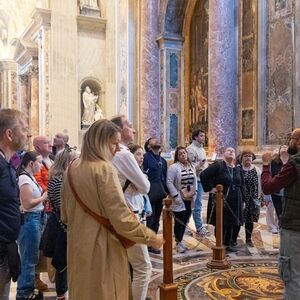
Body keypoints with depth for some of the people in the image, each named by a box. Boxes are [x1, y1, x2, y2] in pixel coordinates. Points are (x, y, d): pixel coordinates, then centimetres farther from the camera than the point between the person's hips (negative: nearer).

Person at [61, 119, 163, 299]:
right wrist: (152, 238, -11)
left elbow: (65, 215, 14)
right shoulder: (104, 169, -18)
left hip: (78, 248, 7)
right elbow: (122, 218, -22)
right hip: (102, 249, -7)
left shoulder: (72, 169, 5)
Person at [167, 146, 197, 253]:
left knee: (185, 221, 13)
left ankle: (180, 240, 28)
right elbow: (169, 182, -15)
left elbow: (195, 181, 17)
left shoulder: (192, 167, 10)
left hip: (190, 200, 6)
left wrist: (194, 193, 7)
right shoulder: (173, 167, -11)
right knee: (179, 222, 0)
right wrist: (176, 196, -16)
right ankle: (178, 243, 14)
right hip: (179, 200, -6)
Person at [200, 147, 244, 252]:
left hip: (235, 201, 5)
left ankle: (230, 243, 20)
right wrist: (210, 188, -13)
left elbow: (241, 185, 20)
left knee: (234, 223, 5)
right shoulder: (218, 165, -6)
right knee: (221, 223, 0)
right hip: (221, 199, -5)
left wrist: (241, 199, 13)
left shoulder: (238, 169, 13)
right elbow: (203, 175, -13)